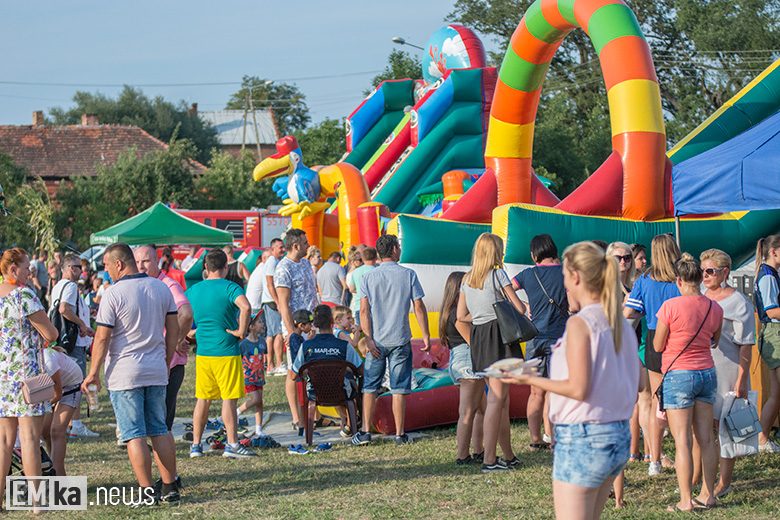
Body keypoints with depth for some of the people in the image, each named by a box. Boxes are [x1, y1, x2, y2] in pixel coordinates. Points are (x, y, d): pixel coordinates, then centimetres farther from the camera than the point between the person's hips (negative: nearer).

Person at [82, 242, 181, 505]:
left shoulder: (113, 294, -12)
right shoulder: (161, 288, 5)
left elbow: (102, 338, -12)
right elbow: (173, 329, 9)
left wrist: (93, 373, -2)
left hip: (124, 374, -5)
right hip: (156, 372, 5)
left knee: (134, 435, -1)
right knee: (160, 430, 13)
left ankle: (147, 492, -2)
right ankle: (170, 488, 13)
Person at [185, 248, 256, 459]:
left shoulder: (193, 290, 7)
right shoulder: (229, 288, -10)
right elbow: (245, 307, -28)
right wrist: (241, 331, -16)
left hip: (203, 353, 5)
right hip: (226, 352, -5)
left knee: (203, 399, 11)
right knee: (229, 398, -1)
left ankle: (196, 445, 13)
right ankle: (232, 445, 0)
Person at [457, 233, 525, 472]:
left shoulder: (467, 279, 13)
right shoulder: (498, 274, -6)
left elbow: (461, 316, 14)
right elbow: (519, 308, -6)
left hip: (478, 336, 7)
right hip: (498, 335, -7)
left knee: (501, 398, 13)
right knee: (497, 398, -7)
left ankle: (509, 457, 18)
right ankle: (489, 460, -11)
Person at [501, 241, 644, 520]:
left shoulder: (580, 323, -15)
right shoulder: (622, 325, 8)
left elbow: (578, 389, -19)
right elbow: (639, 381, 13)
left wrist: (530, 379, -10)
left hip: (582, 438, -8)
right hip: (620, 437, 8)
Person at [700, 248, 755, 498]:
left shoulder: (738, 303, -6)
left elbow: (746, 345, -8)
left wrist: (741, 380, -15)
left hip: (726, 371, -6)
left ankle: (724, 481, 6)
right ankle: (694, 478, 15)